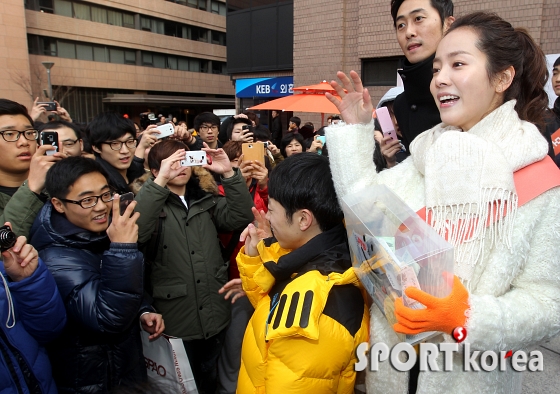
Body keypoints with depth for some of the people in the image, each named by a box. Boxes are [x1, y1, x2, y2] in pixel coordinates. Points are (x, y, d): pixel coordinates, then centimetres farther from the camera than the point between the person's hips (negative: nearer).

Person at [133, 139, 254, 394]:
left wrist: (229, 174, -17)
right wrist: (161, 181, -31)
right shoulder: (151, 201, -5)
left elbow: (241, 218, -7)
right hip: (176, 322, -3)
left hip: (214, 316, 4)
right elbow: (135, 231, -26)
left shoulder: (206, 199, 7)